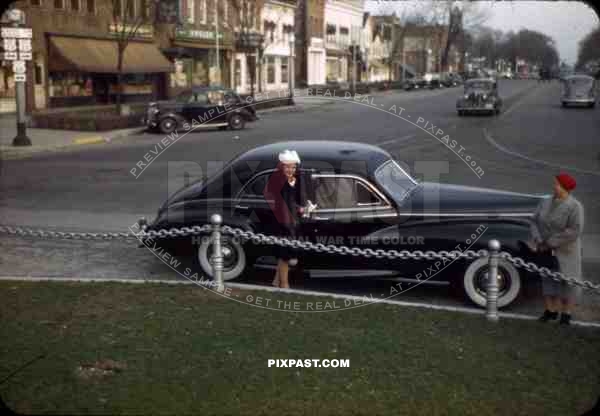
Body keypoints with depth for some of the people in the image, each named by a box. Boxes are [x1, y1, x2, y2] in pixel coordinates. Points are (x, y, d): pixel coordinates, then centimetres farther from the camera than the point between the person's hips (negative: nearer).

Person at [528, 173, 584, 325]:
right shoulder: (545, 203, 1)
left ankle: (566, 314, 20)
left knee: (567, 282, 7)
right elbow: (535, 222, -1)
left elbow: (574, 231, -24)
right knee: (547, 279, 11)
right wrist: (538, 242, -17)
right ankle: (551, 311, 25)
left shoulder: (575, 207, -16)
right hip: (546, 250, 5)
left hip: (565, 252, -5)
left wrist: (550, 243, -22)